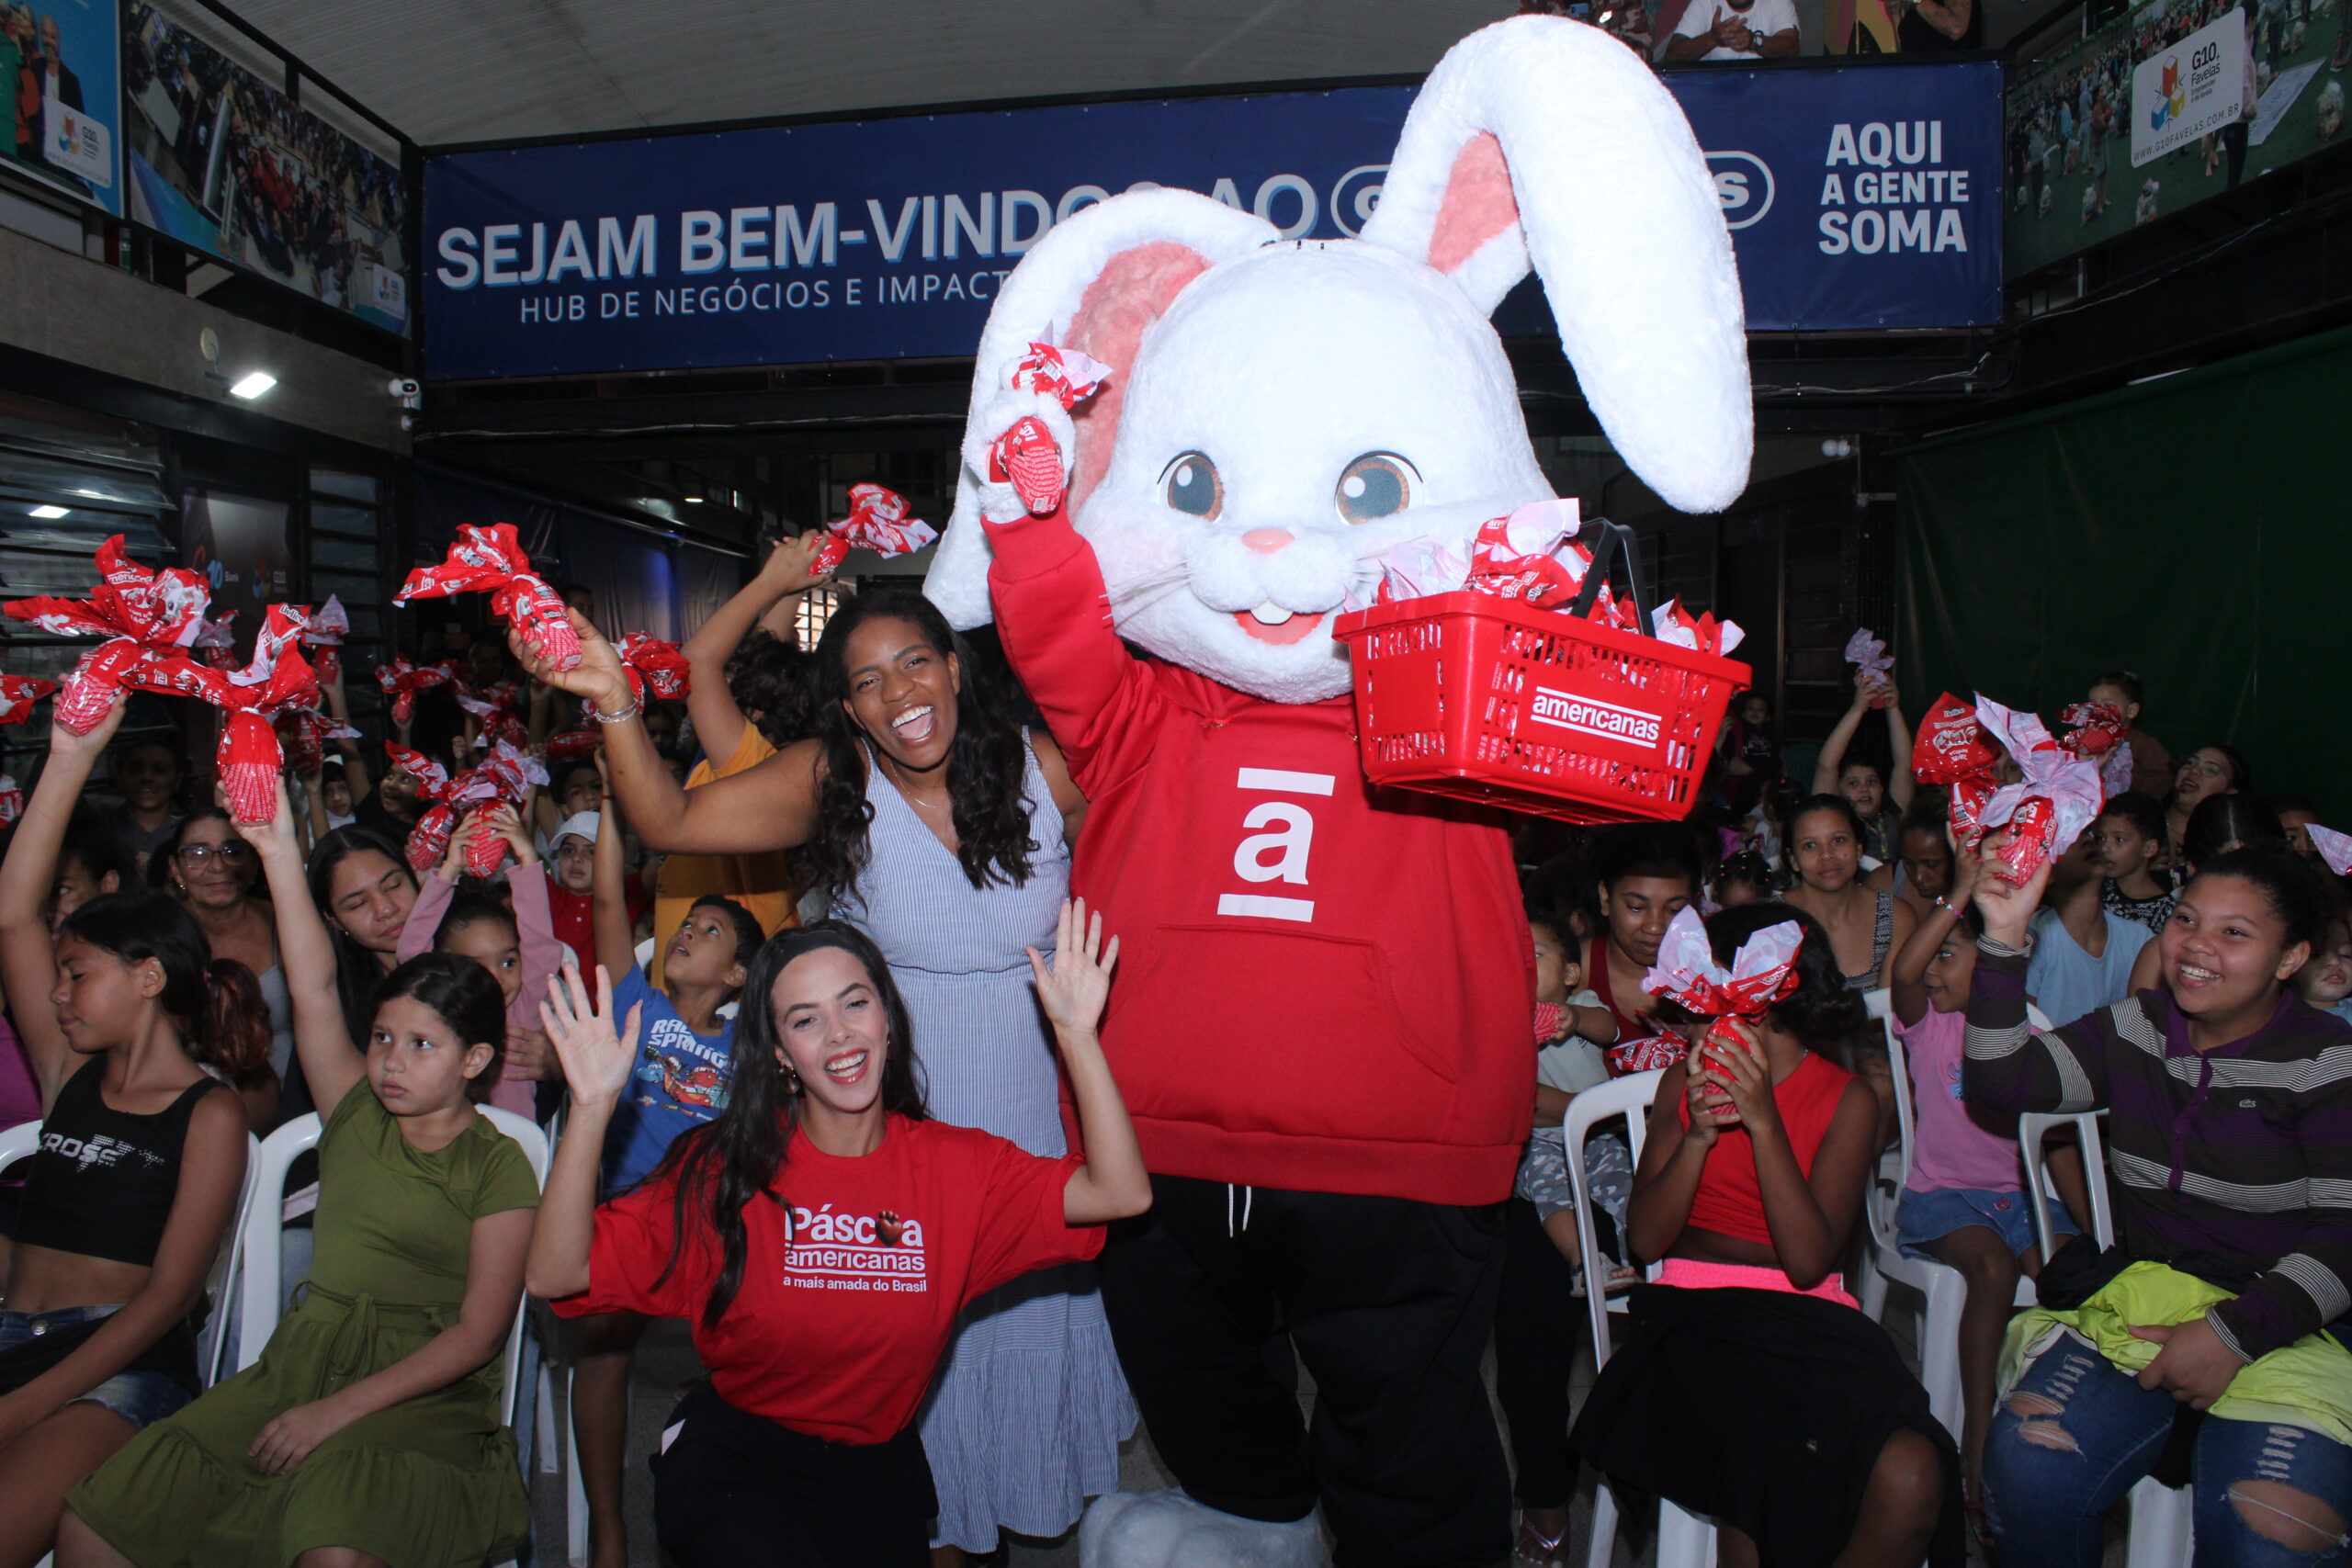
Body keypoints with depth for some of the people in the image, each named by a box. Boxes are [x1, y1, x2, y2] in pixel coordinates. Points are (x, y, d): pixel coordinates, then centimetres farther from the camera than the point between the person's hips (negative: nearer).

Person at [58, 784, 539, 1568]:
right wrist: (279, 852, -8)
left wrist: (339, 1410, -15)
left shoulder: (498, 1166, -2)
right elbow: (315, 989, 1)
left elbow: (478, 1334, -8)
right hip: (299, 1362, 6)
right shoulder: (357, 1115, 12)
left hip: (422, 1394, -5)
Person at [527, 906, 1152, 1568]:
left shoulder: (953, 1164, -7)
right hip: (733, 1462, -2)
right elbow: (556, 1275, -20)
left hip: (878, 1471, 3)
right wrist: (592, 1107, -32)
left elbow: (1121, 1194, -18)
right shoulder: (728, 1167, -12)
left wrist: (1076, 1033, -25)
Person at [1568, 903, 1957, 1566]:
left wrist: (1764, 1121, -14)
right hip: (1694, 1316, 0)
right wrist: (1698, 1134, -11)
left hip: (1810, 1320, 1)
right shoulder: (1686, 1078, 12)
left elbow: (1808, 1263, -7)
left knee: (1912, 1475, -29)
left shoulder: (1848, 1099, 6)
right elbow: (1646, 1240, 3)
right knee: (1770, 1462, -34)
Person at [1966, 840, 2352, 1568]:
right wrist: (2004, 938, -11)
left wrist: (2235, 1333, -18)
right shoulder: (2136, 1030, 9)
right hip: (2136, 1299, 3)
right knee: (2026, 1466, -24)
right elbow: (2002, 1082, -2)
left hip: (2279, 1323, -2)